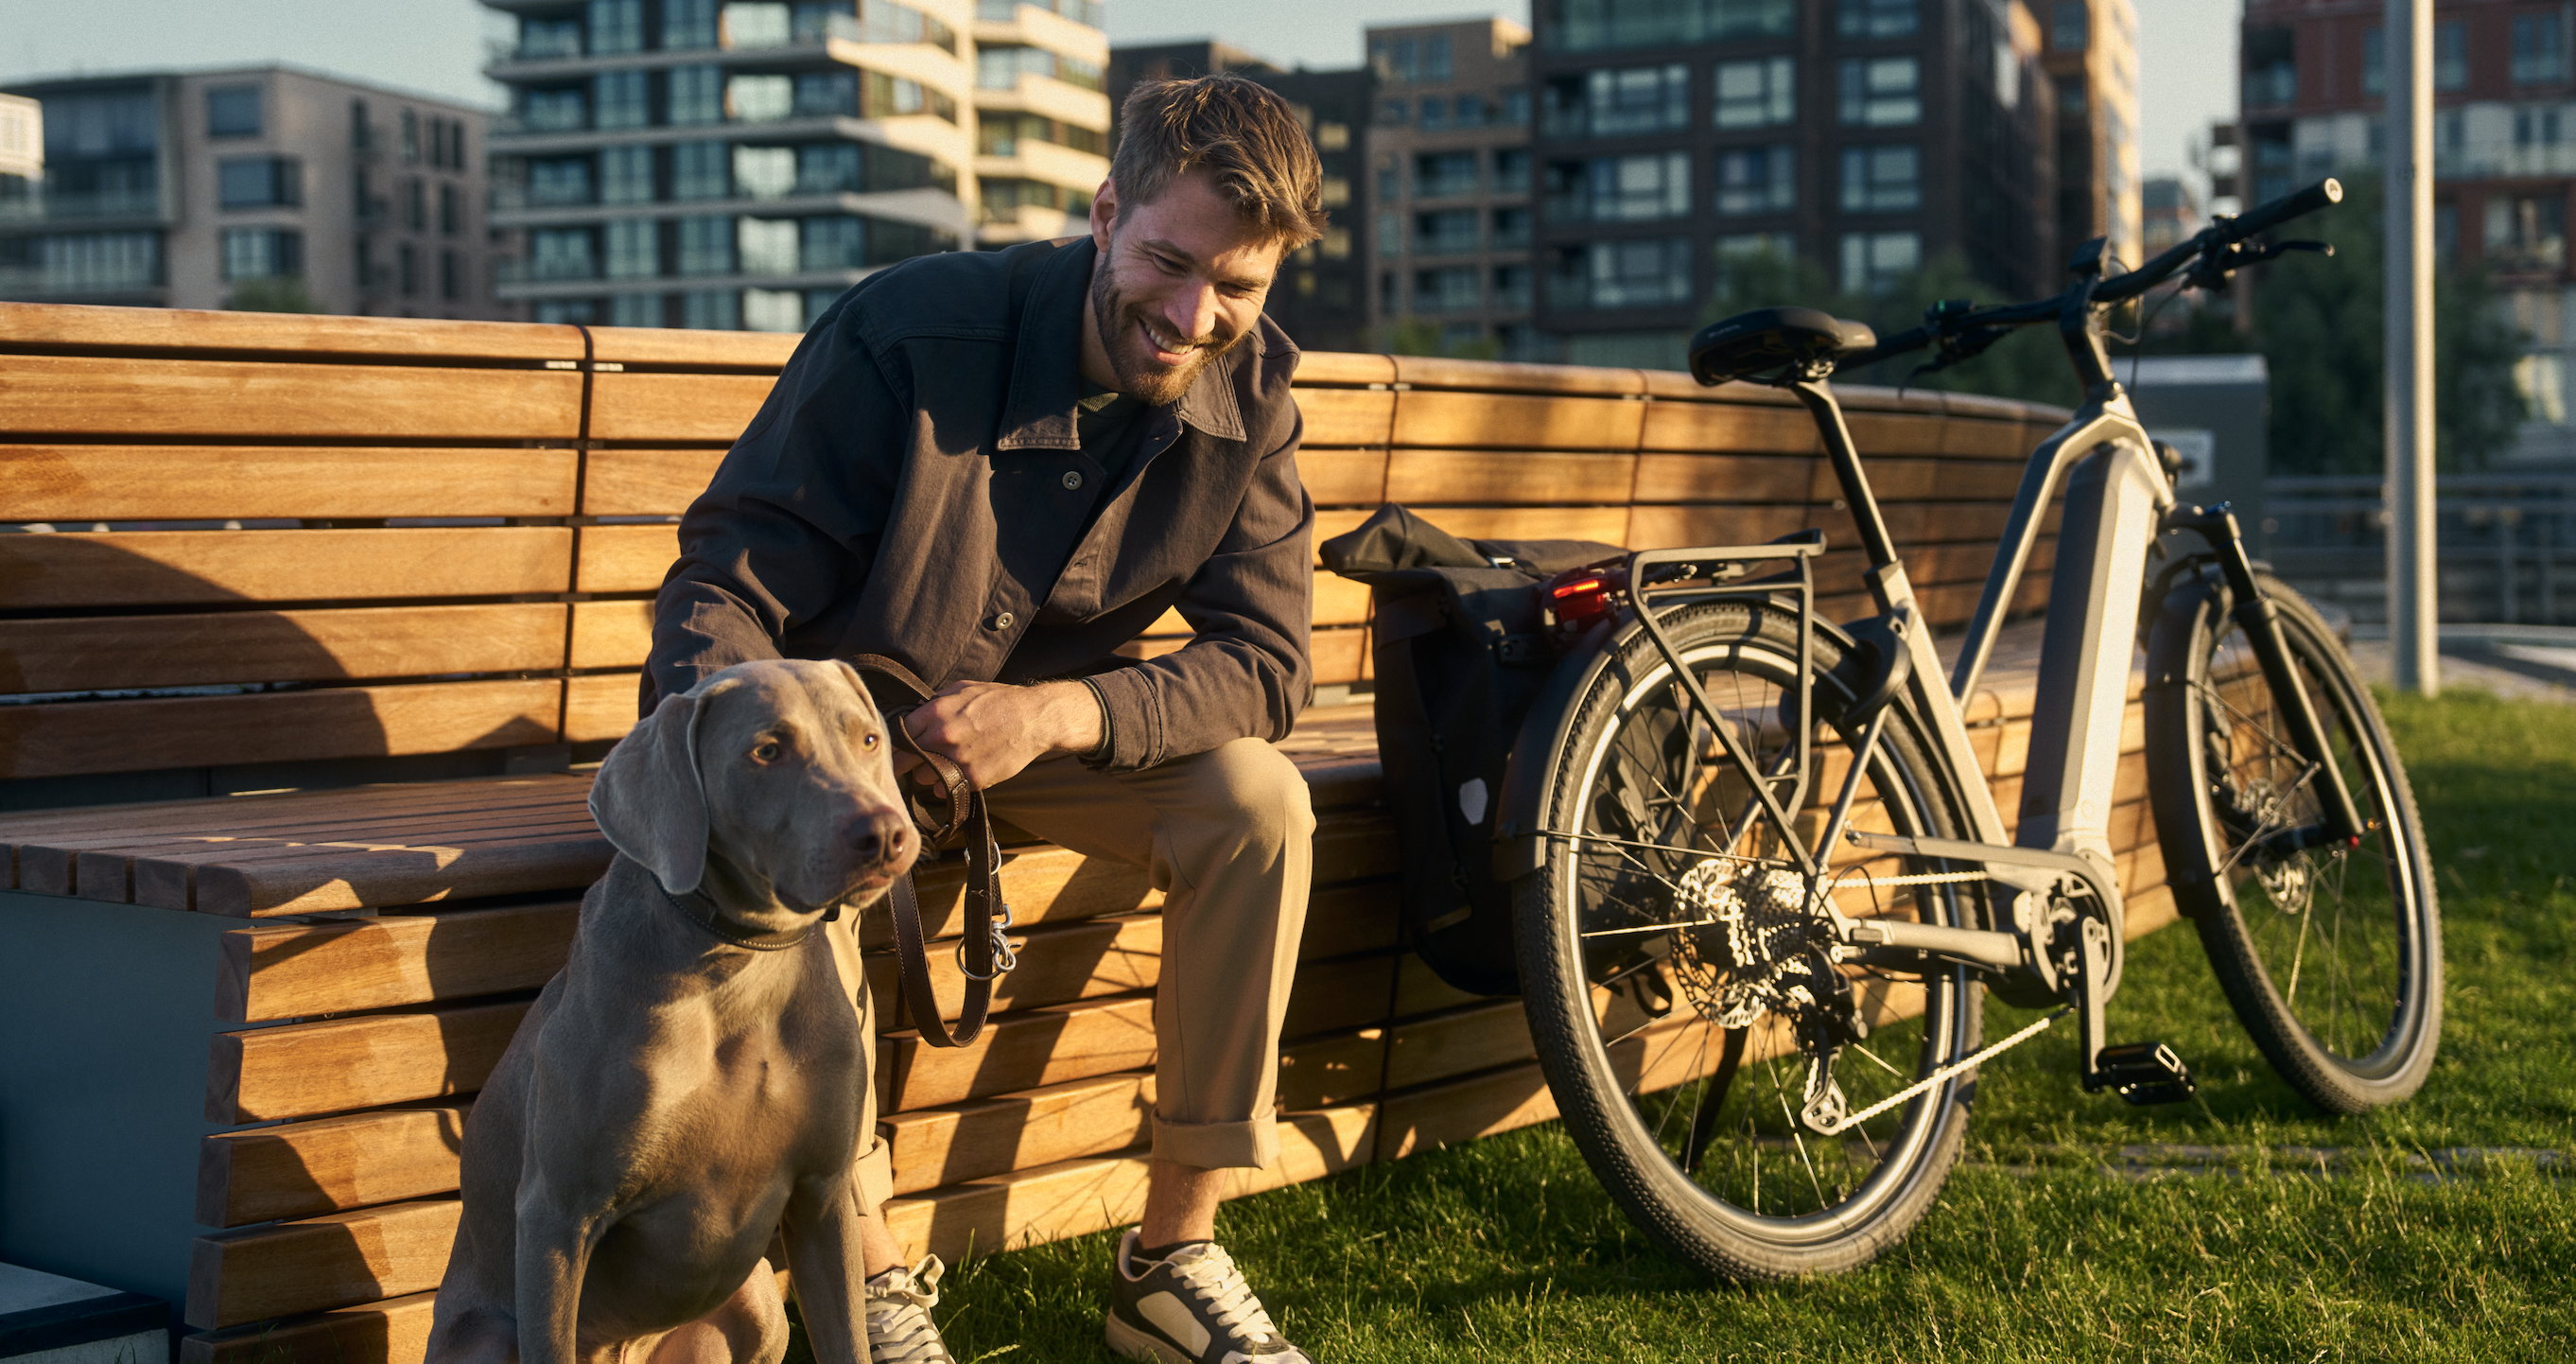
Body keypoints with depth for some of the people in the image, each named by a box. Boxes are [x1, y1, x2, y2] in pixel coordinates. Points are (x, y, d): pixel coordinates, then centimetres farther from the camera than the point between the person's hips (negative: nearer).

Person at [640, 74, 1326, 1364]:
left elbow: (1265, 663, -15)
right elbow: (723, 585, -23)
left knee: (1257, 796, -22)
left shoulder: (1248, 397, -12)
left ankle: (1172, 1257, -12)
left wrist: (1054, 714, -33)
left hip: (1042, 724, 3)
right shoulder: (910, 331, -24)